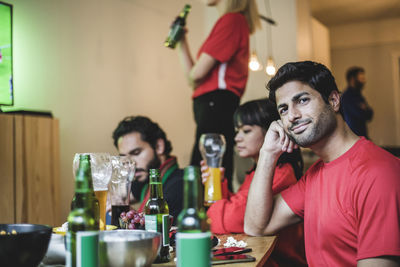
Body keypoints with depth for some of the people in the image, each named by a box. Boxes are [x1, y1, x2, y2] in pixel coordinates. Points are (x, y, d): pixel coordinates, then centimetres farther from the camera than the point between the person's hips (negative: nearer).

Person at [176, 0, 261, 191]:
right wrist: (181, 41, 21)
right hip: (216, 106, 10)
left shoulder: (231, 20, -4)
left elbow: (197, 73, -10)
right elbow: (193, 74, 21)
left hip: (216, 103, -10)